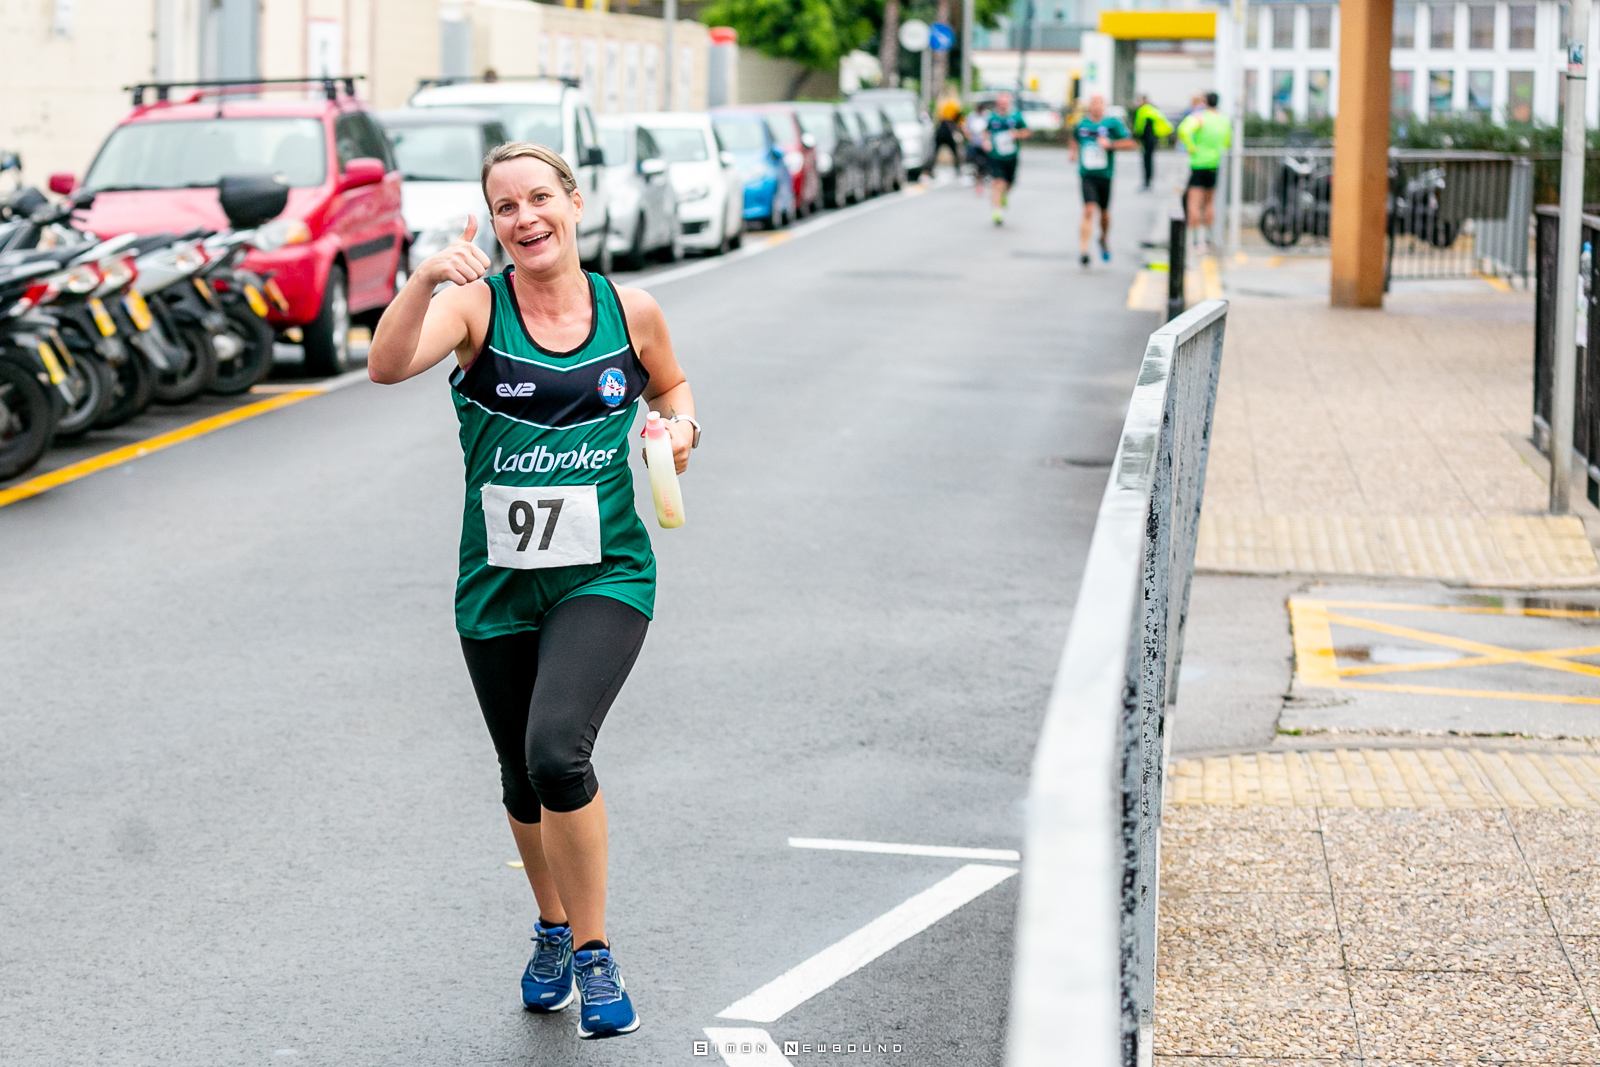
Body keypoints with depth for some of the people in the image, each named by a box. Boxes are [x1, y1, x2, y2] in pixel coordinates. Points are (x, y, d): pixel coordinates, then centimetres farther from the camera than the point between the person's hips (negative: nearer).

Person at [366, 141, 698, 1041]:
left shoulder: (631, 312, 0)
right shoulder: (477, 303, -6)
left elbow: (670, 384, 20)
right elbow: (388, 366, -25)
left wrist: (680, 423, -2)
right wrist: (426, 280, -41)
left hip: (605, 575, -2)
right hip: (499, 585, 2)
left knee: (557, 749, -23)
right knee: (525, 781, 15)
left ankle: (594, 954, -6)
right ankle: (554, 931, 43)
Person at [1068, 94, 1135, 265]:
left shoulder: (1112, 123, -3)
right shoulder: (1081, 123, 5)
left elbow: (1130, 142, -6)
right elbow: (1074, 140, 27)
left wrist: (1111, 144, -18)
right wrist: (1072, 150, 8)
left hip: (1105, 175, 0)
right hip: (1086, 174, 0)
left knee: (1104, 212, 13)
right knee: (1089, 210, -16)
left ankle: (1104, 240, 43)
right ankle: (1083, 250, -17)